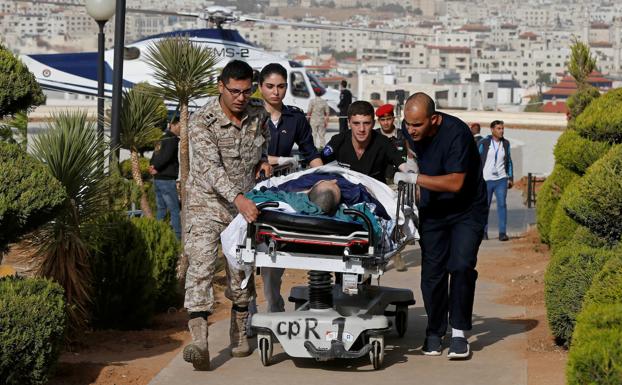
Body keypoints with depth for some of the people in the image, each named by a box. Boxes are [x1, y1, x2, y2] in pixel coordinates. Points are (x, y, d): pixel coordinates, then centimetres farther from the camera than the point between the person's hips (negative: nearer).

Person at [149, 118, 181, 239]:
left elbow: (153, 159, 16)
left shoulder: (162, 140, 17)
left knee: (161, 208, 14)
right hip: (167, 180, -9)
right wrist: (156, 168, -11)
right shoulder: (173, 140, -11)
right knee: (175, 210, -7)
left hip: (157, 179, 9)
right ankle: (178, 237, -10)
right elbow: (166, 156, -23)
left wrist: (153, 167, -1)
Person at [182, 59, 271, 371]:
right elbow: (211, 168, -29)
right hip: (208, 201, -5)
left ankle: (240, 334, 27)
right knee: (201, 263, -17)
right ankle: (199, 341, -25)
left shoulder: (258, 112, -1)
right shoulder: (202, 122, -18)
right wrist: (238, 198, -41)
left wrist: (263, 159, 0)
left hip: (246, 201, 5)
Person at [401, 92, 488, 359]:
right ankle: (434, 332, 14)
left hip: (466, 211, -5)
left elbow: (455, 183, -31)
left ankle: (458, 332, -8)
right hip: (432, 211, 5)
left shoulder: (456, 133, -28)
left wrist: (417, 178, -36)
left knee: (461, 266, -18)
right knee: (432, 272, 1)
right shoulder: (409, 130, -7)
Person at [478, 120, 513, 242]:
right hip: (486, 180, -2)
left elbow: (509, 161, 16)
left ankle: (502, 233, -7)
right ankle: (483, 231, 18)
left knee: (502, 205, -7)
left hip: (501, 180, 2)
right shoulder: (484, 143, -3)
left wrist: (511, 178, 11)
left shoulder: (505, 143, 7)